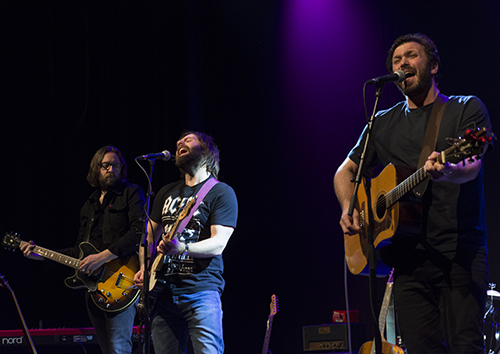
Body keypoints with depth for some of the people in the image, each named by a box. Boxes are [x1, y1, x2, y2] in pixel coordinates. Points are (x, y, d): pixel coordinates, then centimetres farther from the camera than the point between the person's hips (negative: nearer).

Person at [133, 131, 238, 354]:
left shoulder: (221, 192, 0)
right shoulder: (167, 193, 20)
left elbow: (218, 244, -12)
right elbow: (149, 236, 26)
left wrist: (182, 248, -29)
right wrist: (145, 268, 7)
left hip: (201, 291, -6)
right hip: (163, 291, 6)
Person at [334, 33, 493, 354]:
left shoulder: (466, 108, 7)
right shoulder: (382, 123, 19)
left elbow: (472, 166, -10)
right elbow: (345, 172, 25)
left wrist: (447, 172, -34)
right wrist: (349, 209, 4)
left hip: (460, 252, -3)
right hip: (409, 256, 4)